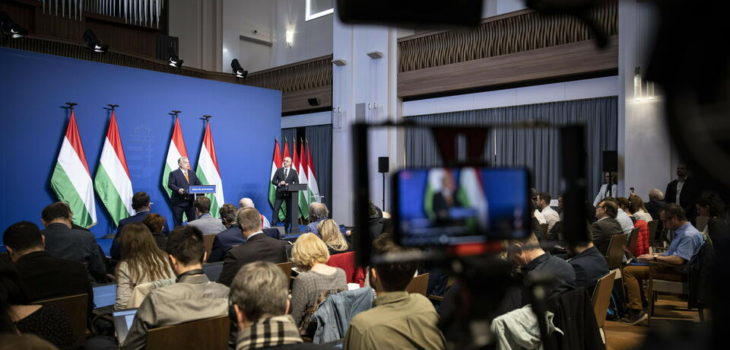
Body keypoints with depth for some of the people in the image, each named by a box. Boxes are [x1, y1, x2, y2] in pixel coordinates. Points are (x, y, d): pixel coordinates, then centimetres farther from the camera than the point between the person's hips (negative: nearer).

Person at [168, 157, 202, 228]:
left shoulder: (192, 174, 17)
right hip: (178, 201, -4)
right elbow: (170, 185, -10)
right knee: (177, 222, 2)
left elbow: (198, 184, 13)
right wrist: (178, 189, -28)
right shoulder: (174, 174, 1)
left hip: (190, 201, 4)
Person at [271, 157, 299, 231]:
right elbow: (273, 181, 4)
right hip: (280, 193, 0)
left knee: (289, 210, 5)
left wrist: (289, 185, -15)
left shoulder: (294, 172, 4)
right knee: (276, 209, -7)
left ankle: (286, 227, 15)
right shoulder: (279, 170, 5)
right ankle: (273, 226, -5)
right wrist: (279, 183, -15)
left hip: (289, 193, 0)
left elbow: (297, 183, 2)